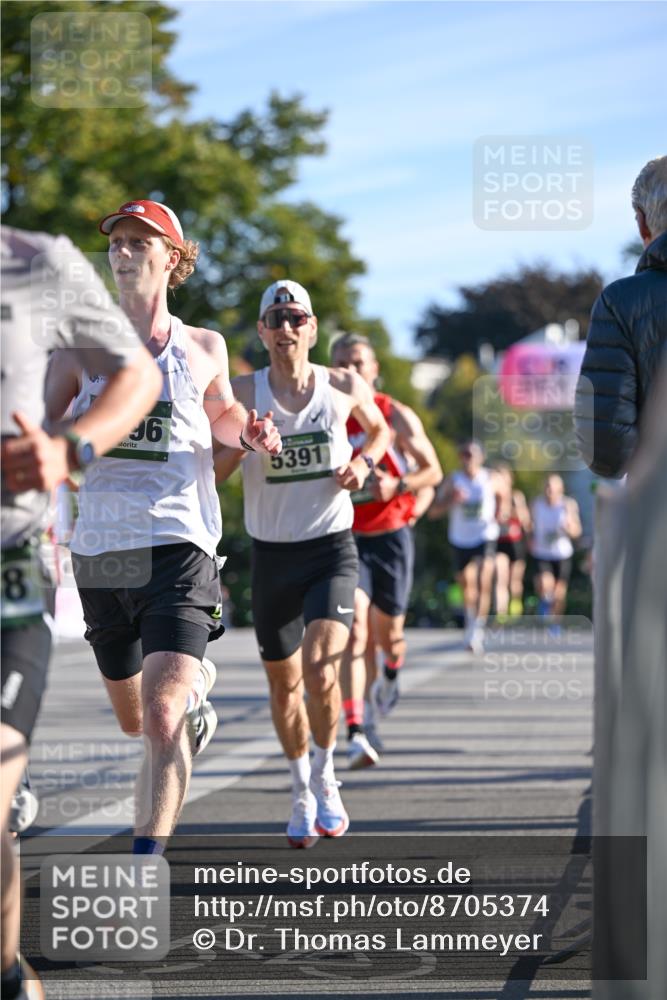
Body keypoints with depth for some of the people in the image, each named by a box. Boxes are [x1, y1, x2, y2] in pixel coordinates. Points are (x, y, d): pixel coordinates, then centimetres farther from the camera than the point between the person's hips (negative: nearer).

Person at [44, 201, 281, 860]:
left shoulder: (204, 349, 7)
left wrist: (250, 431, 3)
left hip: (176, 550, -2)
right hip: (98, 553, 3)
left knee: (161, 722, -20)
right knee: (134, 721, 19)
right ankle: (194, 690, 54)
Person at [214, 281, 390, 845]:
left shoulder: (344, 387, 0)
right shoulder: (243, 394, -3)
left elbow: (379, 429, 20)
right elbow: (209, 473, -5)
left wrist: (365, 462, 0)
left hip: (332, 549, -1)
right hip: (271, 553, 2)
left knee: (320, 671, -21)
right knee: (283, 683, 12)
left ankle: (325, 777, 4)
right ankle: (302, 794, 33)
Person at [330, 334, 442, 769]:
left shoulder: (397, 417, -3)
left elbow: (433, 471, 2)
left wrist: (398, 485, -17)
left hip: (391, 534, 0)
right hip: (345, 538, 0)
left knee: (388, 631, 10)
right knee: (354, 627, -18)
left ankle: (391, 676, 49)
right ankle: (358, 732, -26)